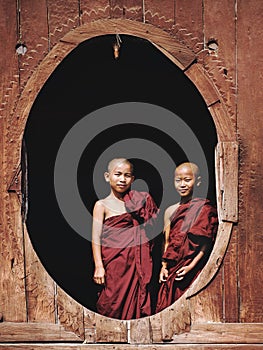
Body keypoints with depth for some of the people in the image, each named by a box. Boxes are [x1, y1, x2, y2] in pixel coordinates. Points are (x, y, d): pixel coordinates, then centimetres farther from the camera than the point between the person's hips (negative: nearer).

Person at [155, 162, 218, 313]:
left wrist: (191, 266, -17)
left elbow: (206, 244, -9)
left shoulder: (204, 208, -4)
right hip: (172, 272, 5)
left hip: (193, 272, -5)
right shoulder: (171, 211, 13)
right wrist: (164, 266, 3)